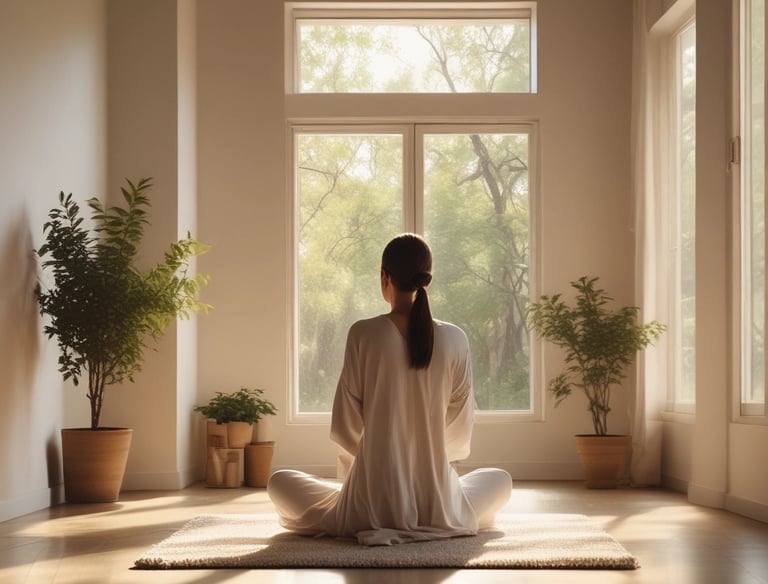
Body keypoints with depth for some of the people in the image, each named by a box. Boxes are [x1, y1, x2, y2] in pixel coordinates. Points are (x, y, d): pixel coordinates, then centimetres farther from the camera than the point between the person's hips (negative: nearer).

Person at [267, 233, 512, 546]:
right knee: (501, 479, 33)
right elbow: (460, 430, 4)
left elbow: (344, 426, -4)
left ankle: (377, 525, 18)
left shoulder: (363, 334, -9)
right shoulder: (455, 339, -4)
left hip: (371, 503, -1)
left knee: (279, 481, 24)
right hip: (438, 507, 2)